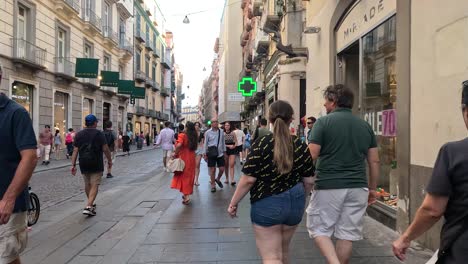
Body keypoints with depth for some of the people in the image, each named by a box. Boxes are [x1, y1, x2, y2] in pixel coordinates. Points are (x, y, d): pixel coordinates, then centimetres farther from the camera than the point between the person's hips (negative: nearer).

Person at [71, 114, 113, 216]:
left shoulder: (79, 134, 7)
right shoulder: (99, 134, -5)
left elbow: (75, 151, 2)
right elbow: (105, 149, -8)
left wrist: (73, 165, 3)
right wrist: (109, 160, 3)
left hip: (83, 164, 5)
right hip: (96, 164, -5)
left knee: (87, 184, 19)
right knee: (94, 185, -3)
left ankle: (91, 203, 34)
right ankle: (88, 207, -15)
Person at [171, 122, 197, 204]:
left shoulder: (182, 135, -14)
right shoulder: (193, 136, 3)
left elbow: (179, 145, -30)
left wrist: (175, 153, -15)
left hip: (183, 158, -5)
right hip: (191, 159, 5)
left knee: (183, 176, 5)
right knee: (189, 176, 17)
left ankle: (186, 196, 2)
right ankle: (187, 194, 28)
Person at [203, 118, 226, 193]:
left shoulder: (221, 131, 4)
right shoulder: (208, 132, -3)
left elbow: (223, 142, 11)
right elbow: (205, 143, 1)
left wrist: (224, 151, 13)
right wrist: (205, 154, 1)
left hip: (220, 153, 3)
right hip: (211, 153, -2)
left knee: (222, 169, 5)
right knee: (212, 170, 3)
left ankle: (218, 179, 35)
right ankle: (213, 185, 19)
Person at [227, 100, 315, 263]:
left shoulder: (261, 144, -14)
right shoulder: (301, 145, -3)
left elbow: (249, 179, -16)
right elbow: (309, 181, 1)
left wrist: (233, 202, -4)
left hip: (267, 204, -5)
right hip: (295, 203, 5)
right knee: (283, 250, 25)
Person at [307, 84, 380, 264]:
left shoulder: (323, 122, -6)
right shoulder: (365, 125, 9)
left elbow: (311, 157, -10)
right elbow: (374, 161, 10)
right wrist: (372, 189, 18)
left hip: (328, 187, -4)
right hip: (358, 188, 5)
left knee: (319, 229, 9)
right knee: (347, 234, 13)